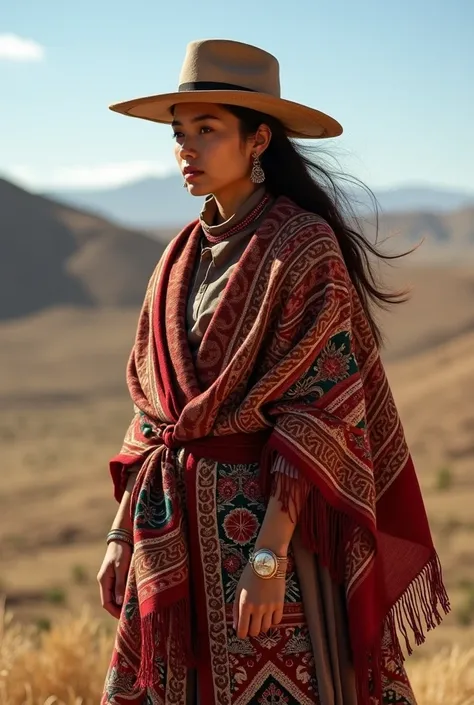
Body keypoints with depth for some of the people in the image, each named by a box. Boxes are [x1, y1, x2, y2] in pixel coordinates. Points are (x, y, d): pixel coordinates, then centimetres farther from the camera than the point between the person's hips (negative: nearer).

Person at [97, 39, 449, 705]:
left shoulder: (303, 247, -11)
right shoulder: (184, 256, 11)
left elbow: (317, 419, -16)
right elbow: (152, 410, 14)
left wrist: (269, 553, -22)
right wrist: (122, 531, 10)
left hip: (269, 518, -6)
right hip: (178, 529, 7)